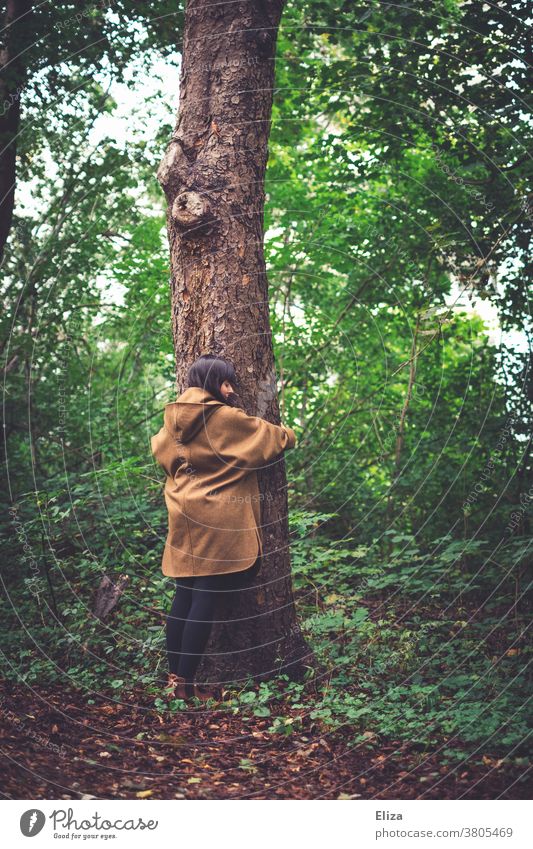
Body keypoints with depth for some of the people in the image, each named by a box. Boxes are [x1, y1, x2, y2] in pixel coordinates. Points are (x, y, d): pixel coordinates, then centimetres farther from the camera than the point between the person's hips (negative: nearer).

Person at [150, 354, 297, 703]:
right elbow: (280, 438, 0)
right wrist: (288, 434, 24)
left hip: (183, 519, 7)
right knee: (205, 602, -3)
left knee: (184, 597, 13)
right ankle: (186, 683, 0)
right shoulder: (228, 419, -9)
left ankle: (174, 676, 19)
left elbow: (158, 450, 28)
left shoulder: (173, 419, 8)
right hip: (218, 522, -7)